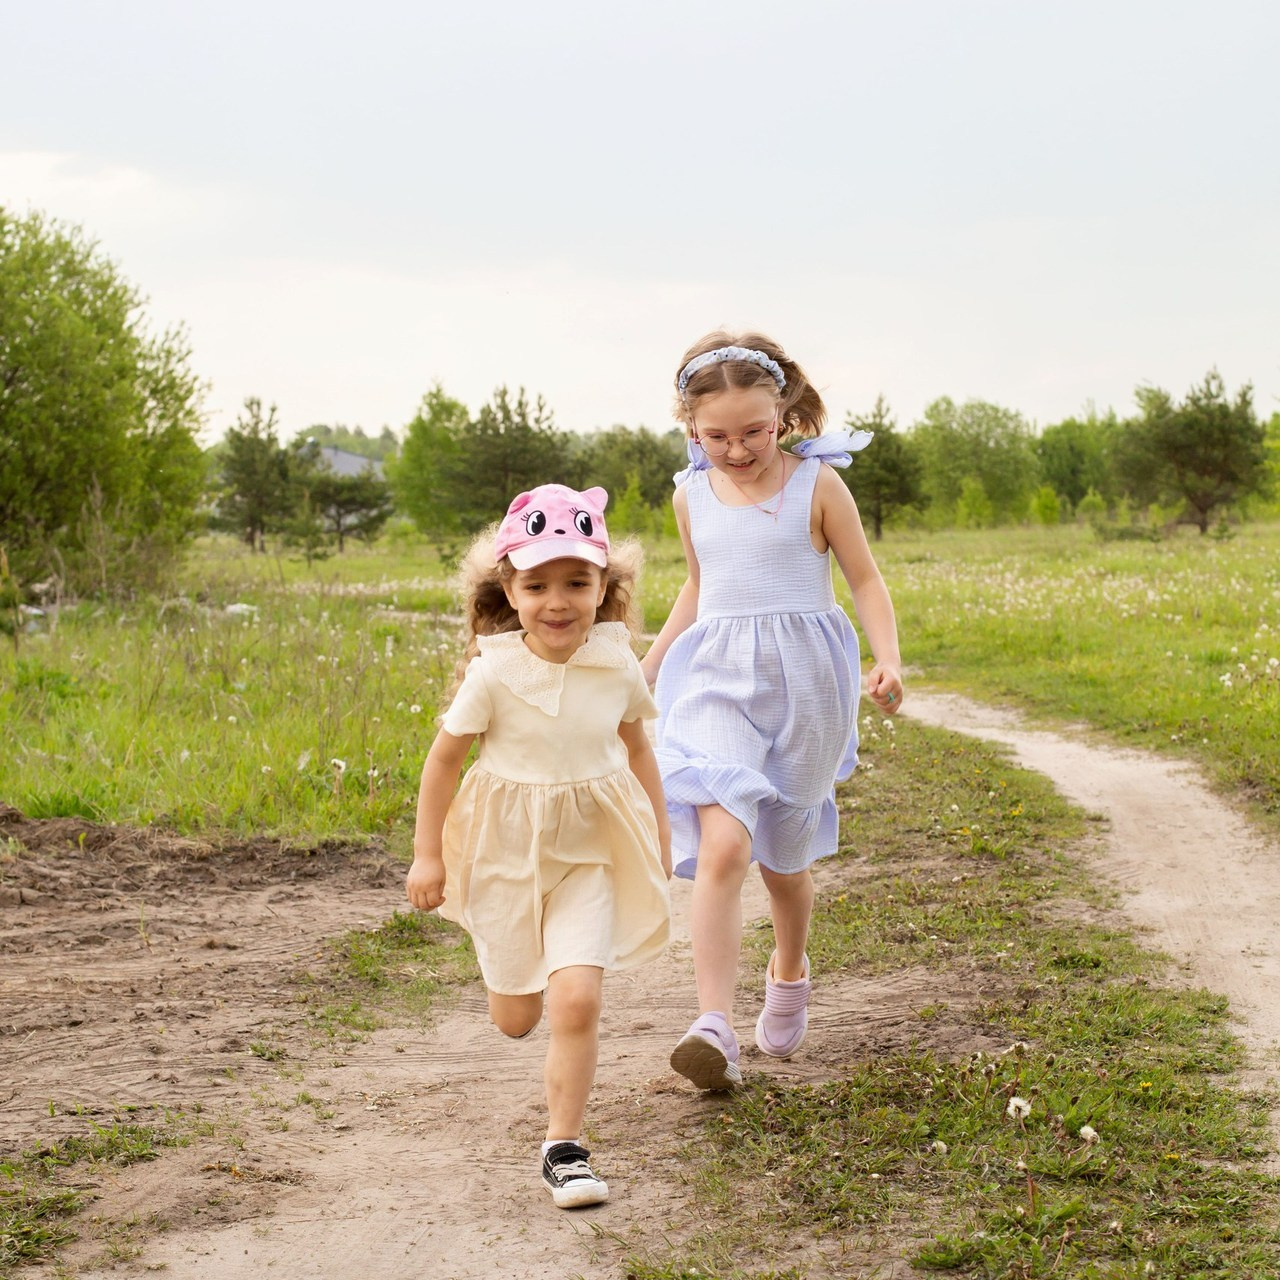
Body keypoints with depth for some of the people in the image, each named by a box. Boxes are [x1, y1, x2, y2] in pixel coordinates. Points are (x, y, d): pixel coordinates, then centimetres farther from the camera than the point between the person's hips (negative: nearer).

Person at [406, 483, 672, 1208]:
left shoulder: (617, 665, -8)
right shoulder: (495, 673, -15)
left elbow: (636, 746, 10)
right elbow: (444, 759, -5)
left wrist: (660, 829, 12)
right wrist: (428, 854, -4)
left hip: (590, 855, 0)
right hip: (507, 853, 0)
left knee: (577, 1001, -17)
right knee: (515, 1019, 14)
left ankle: (564, 1147, -2)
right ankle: (524, 973, 52)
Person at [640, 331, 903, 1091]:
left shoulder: (817, 484, -3)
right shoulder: (693, 496, 7)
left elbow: (866, 579, 0)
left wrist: (888, 659, -15)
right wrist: (649, 665, 24)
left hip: (803, 683, -1)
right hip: (718, 683, 1)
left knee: (785, 855, 15)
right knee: (723, 846, -20)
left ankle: (790, 973, 45)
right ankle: (714, 1027, -27)